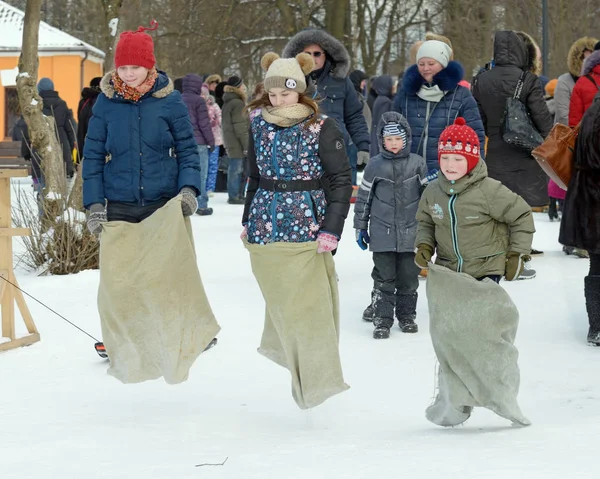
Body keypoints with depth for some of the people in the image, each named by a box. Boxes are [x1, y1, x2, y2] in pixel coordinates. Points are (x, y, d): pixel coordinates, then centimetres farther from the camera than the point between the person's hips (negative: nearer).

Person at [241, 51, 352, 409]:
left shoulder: (322, 128, -6)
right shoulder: (259, 123, 7)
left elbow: (342, 181, -4)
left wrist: (331, 231, -11)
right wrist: (248, 221, 20)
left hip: (308, 231, -4)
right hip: (266, 230, 4)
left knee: (311, 302, -9)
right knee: (282, 301, 4)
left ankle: (320, 377, -5)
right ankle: (309, 382, 14)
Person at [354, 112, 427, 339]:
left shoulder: (417, 164, 0)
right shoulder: (375, 165, 0)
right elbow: (364, 196, 6)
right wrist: (360, 227, 7)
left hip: (410, 233, 1)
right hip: (382, 233, -1)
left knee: (408, 277, 7)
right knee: (384, 278, 1)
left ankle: (407, 315, 21)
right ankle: (382, 319, 5)